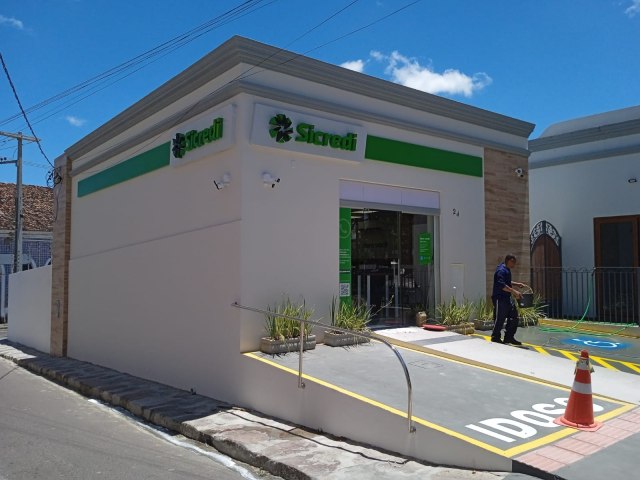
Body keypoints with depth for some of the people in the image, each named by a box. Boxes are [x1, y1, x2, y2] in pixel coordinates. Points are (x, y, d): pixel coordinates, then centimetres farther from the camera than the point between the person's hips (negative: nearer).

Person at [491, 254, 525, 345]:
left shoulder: (507, 270, 15)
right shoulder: (501, 271, -17)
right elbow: (502, 285, -28)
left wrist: (517, 284, 16)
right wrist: (514, 291, -31)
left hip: (507, 298, 10)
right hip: (499, 298, -10)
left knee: (514, 316, 10)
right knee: (499, 319, -3)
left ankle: (509, 337, 18)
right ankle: (495, 338, 11)